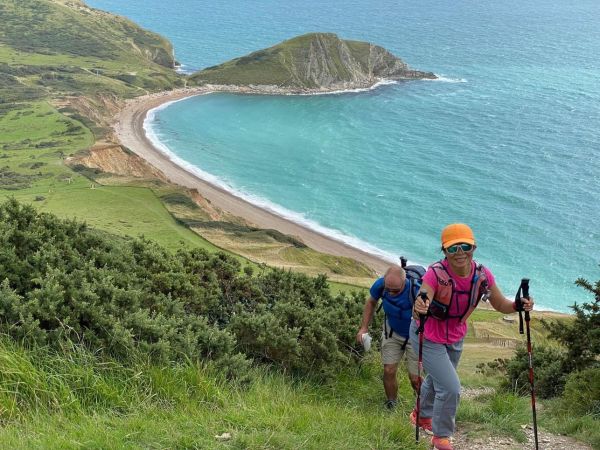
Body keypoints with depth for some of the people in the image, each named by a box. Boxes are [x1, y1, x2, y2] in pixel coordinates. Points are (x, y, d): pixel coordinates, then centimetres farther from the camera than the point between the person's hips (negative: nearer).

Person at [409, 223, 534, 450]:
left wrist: (518, 305, -32)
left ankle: (422, 415, 58)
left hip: (455, 337, 6)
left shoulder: (482, 275, -20)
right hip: (428, 337, -6)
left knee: (437, 379, 28)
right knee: (450, 388, -9)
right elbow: (419, 308, -45)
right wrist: (419, 309, -68)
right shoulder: (436, 274, -35)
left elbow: (501, 305, -11)